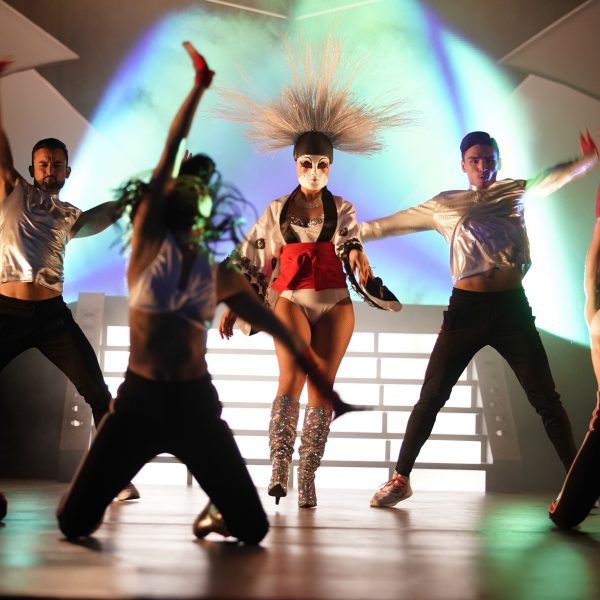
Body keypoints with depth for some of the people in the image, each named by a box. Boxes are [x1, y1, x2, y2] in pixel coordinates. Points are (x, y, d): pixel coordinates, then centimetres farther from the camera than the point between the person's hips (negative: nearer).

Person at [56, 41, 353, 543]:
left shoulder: (221, 274, 6)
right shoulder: (149, 239, -2)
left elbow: (279, 329, 17)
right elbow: (172, 150, -4)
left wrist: (321, 381, 19)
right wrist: (201, 84, 1)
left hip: (195, 403, 2)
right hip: (137, 399, -2)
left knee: (253, 530, -1)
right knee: (74, 523, -3)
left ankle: (216, 515, 34)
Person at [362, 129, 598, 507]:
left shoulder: (517, 193, 9)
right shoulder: (445, 206, 7)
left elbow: (559, 176, 0)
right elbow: (391, 224, 11)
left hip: (512, 307, 0)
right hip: (466, 309, 0)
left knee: (546, 398, -1)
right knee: (432, 396, 1)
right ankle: (400, 479, 11)